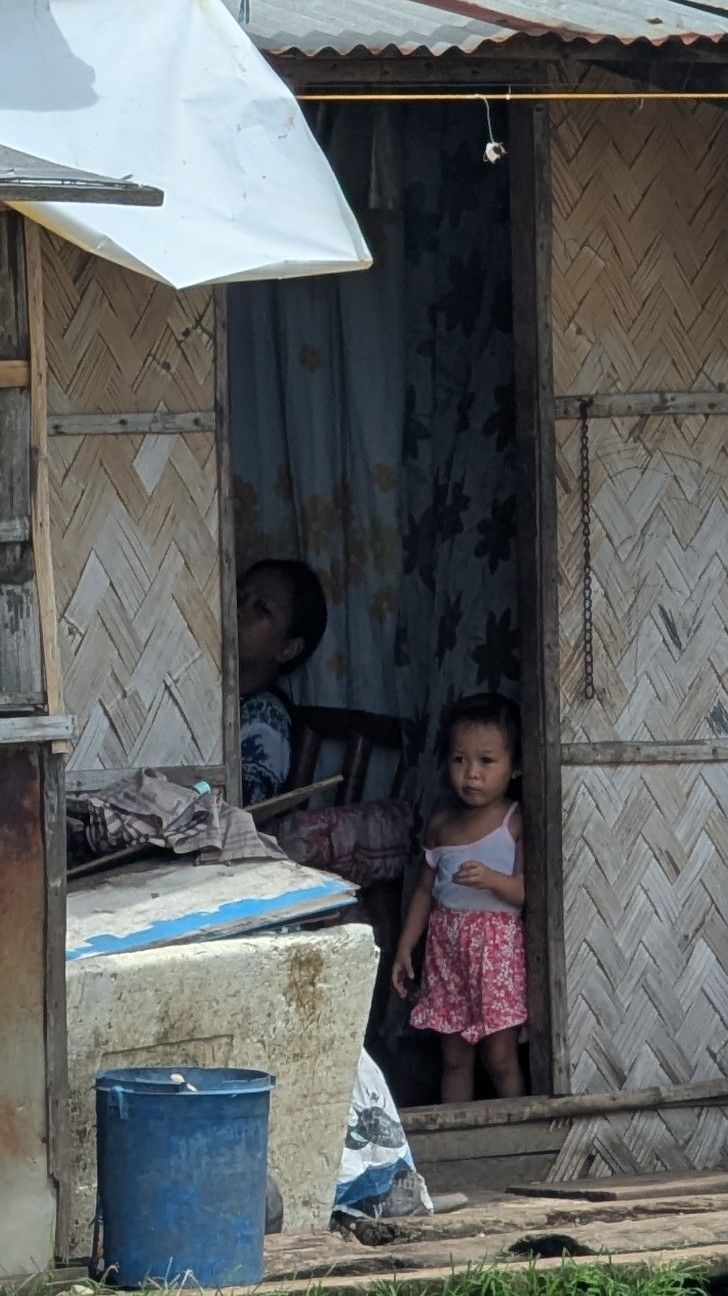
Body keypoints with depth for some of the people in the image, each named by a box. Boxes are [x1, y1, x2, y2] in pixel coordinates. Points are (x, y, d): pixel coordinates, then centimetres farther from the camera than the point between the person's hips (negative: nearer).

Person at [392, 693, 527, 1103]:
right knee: (454, 1057, 9)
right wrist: (405, 947, 12)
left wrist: (491, 879, -32)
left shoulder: (518, 823, -7)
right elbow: (426, 889, 16)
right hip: (447, 942, 5)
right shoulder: (442, 824, 10)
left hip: (497, 942, -5)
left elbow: (529, 890, -14)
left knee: (500, 1057, -4)